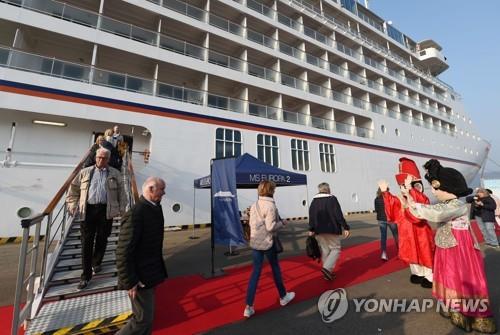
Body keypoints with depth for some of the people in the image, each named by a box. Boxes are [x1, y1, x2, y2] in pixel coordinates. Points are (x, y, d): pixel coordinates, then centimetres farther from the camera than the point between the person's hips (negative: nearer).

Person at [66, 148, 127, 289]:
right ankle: (86, 275, 13)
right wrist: (73, 205, 2)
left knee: (102, 240, 11)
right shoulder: (85, 172, 10)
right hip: (88, 209, 1)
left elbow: (121, 191, 5)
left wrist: (122, 208, -1)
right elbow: (73, 188, 13)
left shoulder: (115, 174, 7)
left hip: (106, 210, 0)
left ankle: (96, 262, 35)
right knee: (86, 242, 3)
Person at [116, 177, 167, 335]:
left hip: (149, 272, 9)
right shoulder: (136, 214, -28)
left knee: (148, 315, 23)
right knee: (143, 318, 6)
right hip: (140, 277, -9)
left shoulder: (155, 208, 1)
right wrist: (130, 282, -19)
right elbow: (123, 252, -25)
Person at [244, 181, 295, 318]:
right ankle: (283, 297, 39)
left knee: (256, 272, 10)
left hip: (255, 242, 5)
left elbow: (251, 223, 7)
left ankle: (249, 307, 12)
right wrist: (281, 223, -5)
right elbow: (271, 227, -21)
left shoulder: (254, 205, 2)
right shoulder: (270, 206, -18)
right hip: (268, 242, -5)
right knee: (275, 268, 17)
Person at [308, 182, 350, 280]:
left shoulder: (314, 201, 6)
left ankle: (328, 272, 20)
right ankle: (327, 268, -10)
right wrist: (345, 227, -9)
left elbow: (311, 216, 5)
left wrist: (311, 230, 10)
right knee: (335, 248, 7)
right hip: (332, 229, -4)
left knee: (324, 250, 14)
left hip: (319, 230, 5)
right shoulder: (332, 199, -7)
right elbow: (339, 215, -13)